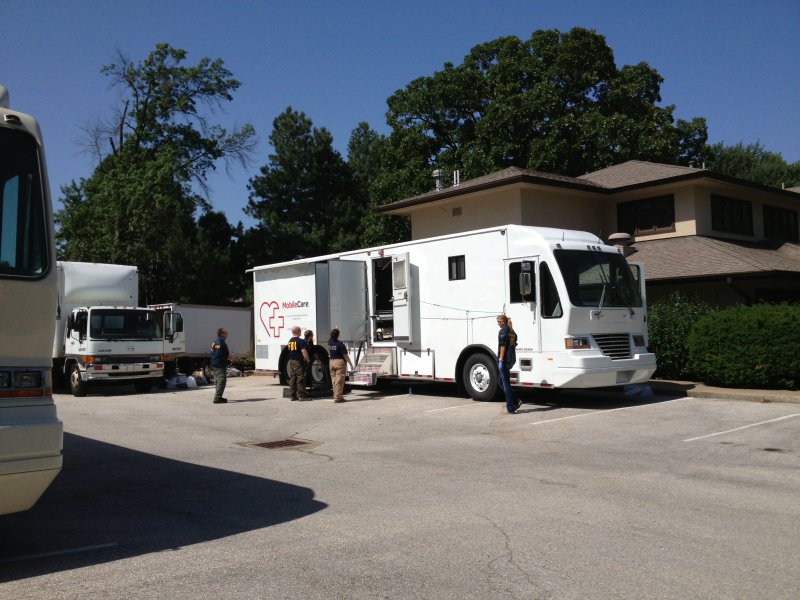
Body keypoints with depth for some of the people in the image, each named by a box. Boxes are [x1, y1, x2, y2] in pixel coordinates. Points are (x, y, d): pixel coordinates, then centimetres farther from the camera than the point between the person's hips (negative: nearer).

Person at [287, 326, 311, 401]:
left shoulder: (290, 341, 11)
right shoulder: (300, 341, -14)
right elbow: (304, 351, -20)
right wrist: (307, 360, -10)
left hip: (291, 361, 8)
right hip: (299, 362, -8)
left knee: (292, 378, 9)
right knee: (300, 378, -5)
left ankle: (293, 395, 12)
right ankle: (302, 395, -5)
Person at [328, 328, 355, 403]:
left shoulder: (329, 342, 4)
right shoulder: (340, 344, -15)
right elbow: (345, 356, -13)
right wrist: (351, 365, -5)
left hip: (331, 362, 7)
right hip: (339, 362, -7)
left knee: (334, 380, 12)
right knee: (339, 381, -5)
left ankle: (335, 396, 17)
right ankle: (338, 397, -6)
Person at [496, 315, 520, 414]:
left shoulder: (503, 331, -13)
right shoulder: (512, 331, 14)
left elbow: (503, 346, -19)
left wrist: (501, 360, -18)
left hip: (504, 360, -9)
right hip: (511, 359, 9)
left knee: (505, 384, -2)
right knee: (502, 382, 18)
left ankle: (511, 408, -1)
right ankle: (515, 402, 13)